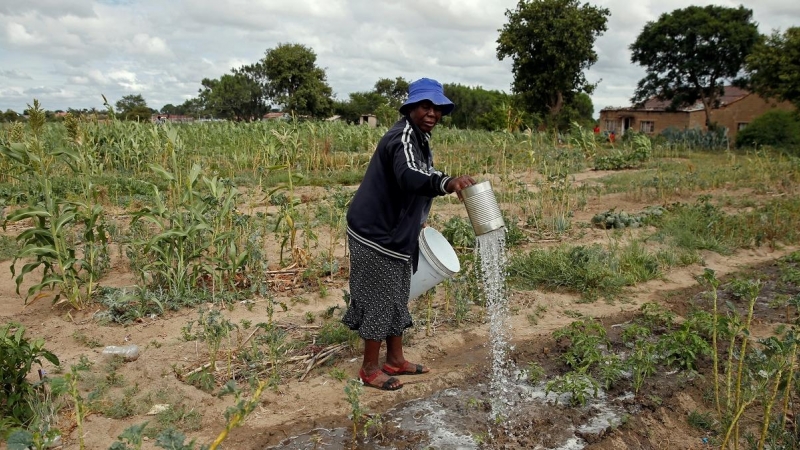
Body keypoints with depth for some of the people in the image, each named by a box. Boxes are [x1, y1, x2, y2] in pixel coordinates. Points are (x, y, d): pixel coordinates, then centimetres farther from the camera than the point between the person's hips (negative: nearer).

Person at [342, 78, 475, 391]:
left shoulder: (418, 137, 10)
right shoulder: (403, 138, -22)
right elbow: (409, 176, -45)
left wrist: (417, 222, 29)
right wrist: (447, 183, -62)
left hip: (393, 231, 10)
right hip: (377, 233, -10)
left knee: (396, 298, 18)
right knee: (379, 300, 0)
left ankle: (395, 359, 33)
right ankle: (369, 369, 16)